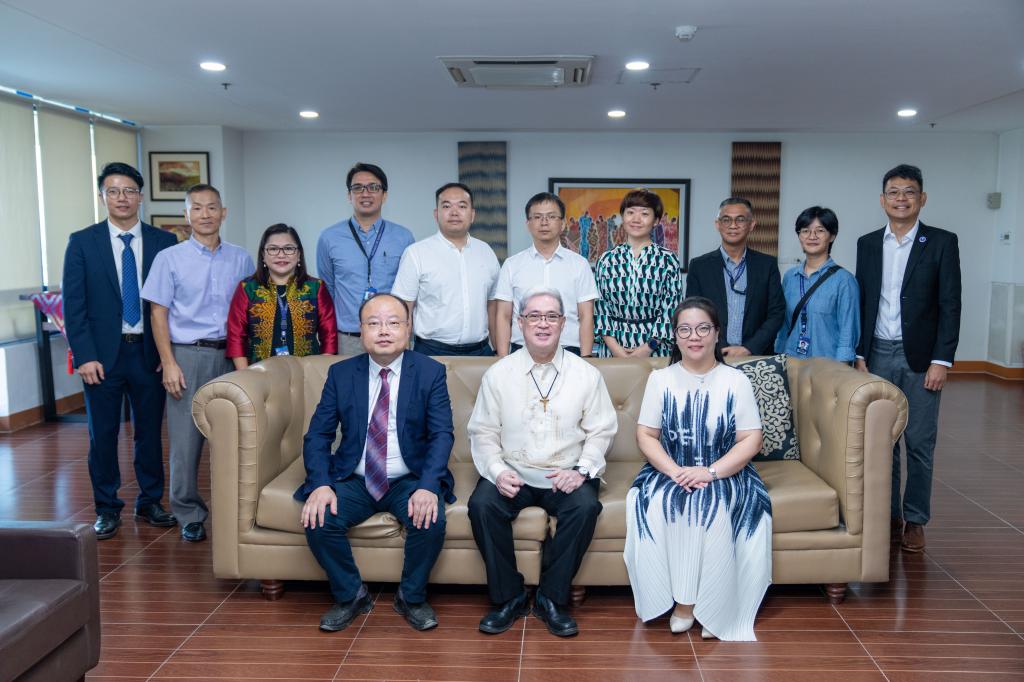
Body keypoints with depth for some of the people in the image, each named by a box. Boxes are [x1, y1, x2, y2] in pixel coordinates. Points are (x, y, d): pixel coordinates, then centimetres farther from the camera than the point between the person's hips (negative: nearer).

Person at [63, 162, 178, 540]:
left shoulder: (163, 241, 2)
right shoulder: (82, 242, 0)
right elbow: (73, 304, -2)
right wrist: (85, 355, -9)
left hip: (150, 352, 1)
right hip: (102, 353, -1)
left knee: (150, 430, 10)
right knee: (102, 434, 8)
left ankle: (150, 502, 25)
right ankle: (107, 508, 22)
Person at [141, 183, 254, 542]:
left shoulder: (241, 259, 8)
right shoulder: (170, 258, 1)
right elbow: (159, 314, 0)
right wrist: (169, 363, -7)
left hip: (231, 355, 2)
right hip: (187, 355, -2)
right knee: (186, 437, 1)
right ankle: (189, 514, 15)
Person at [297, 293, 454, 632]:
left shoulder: (431, 372, -3)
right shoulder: (341, 373, 2)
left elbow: (442, 435, -10)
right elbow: (318, 434, -1)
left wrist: (428, 486, -27)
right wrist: (321, 484, -19)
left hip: (410, 481, -2)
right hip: (354, 480, 2)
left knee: (432, 521, -29)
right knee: (317, 521, -23)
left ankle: (412, 597, 1)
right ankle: (350, 595, 5)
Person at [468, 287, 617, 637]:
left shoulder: (586, 374, 4)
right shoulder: (498, 374, 4)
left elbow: (601, 431, 5)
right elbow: (483, 432, 4)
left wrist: (581, 470, -12)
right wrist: (497, 471, -13)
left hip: (566, 475, 0)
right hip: (512, 474, 1)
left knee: (586, 506, -30)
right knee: (482, 504, -27)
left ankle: (552, 598, -11)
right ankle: (508, 597, -9)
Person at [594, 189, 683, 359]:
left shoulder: (668, 260, -1)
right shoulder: (607, 260, 5)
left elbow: (671, 310, -3)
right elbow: (600, 307, 3)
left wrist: (648, 347, -10)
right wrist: (614, 346, -8)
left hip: (655, 350, -1)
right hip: (613, 349, 1)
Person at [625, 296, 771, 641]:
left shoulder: (736, 381, 2)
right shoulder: (660, 379, 6)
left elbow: (751, 440, -3)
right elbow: (645, 435, 2)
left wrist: (711, 472, -18)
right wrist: (674, 471, -16)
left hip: (723, 474, -1)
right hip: (670, 472, 1)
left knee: (714, 507, -32)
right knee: (655, 506, -30)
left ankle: (714, 608, -16)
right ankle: (682, 600, -16)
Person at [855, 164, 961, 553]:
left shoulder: (942, 243, -1)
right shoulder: (867, 244, 8)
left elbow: (950, 305, -4)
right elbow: (862, 303, 9)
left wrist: (942, 361, -10)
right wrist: (860, 355, 3)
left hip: (921, 358, -2)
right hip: (878, 355, 3)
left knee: (919, 443, 3)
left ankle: (914, 520, 15)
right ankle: (888, 516, 20)